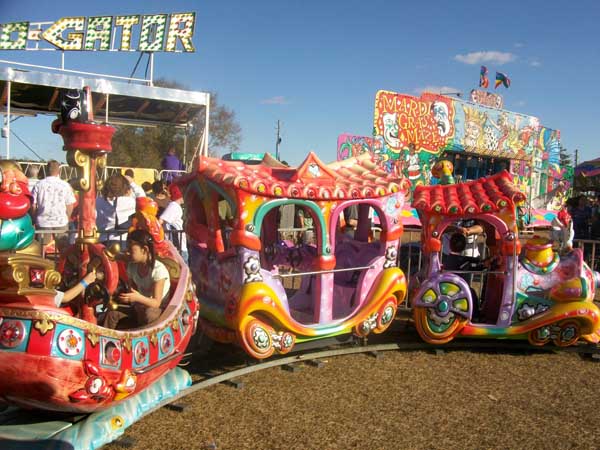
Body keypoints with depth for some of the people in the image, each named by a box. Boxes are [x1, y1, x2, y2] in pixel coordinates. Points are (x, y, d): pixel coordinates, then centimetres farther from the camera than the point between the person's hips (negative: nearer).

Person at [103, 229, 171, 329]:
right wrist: (127, 297, -16)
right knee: (112, 313, -15)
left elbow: (156, 303, -25)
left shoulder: (158, 269, -23)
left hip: (160, 309, -6)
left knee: (147, 314, -39)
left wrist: (139, 298, -41)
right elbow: (133, 291, 5)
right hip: (140, 307, 6)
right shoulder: (132, 266, -2)